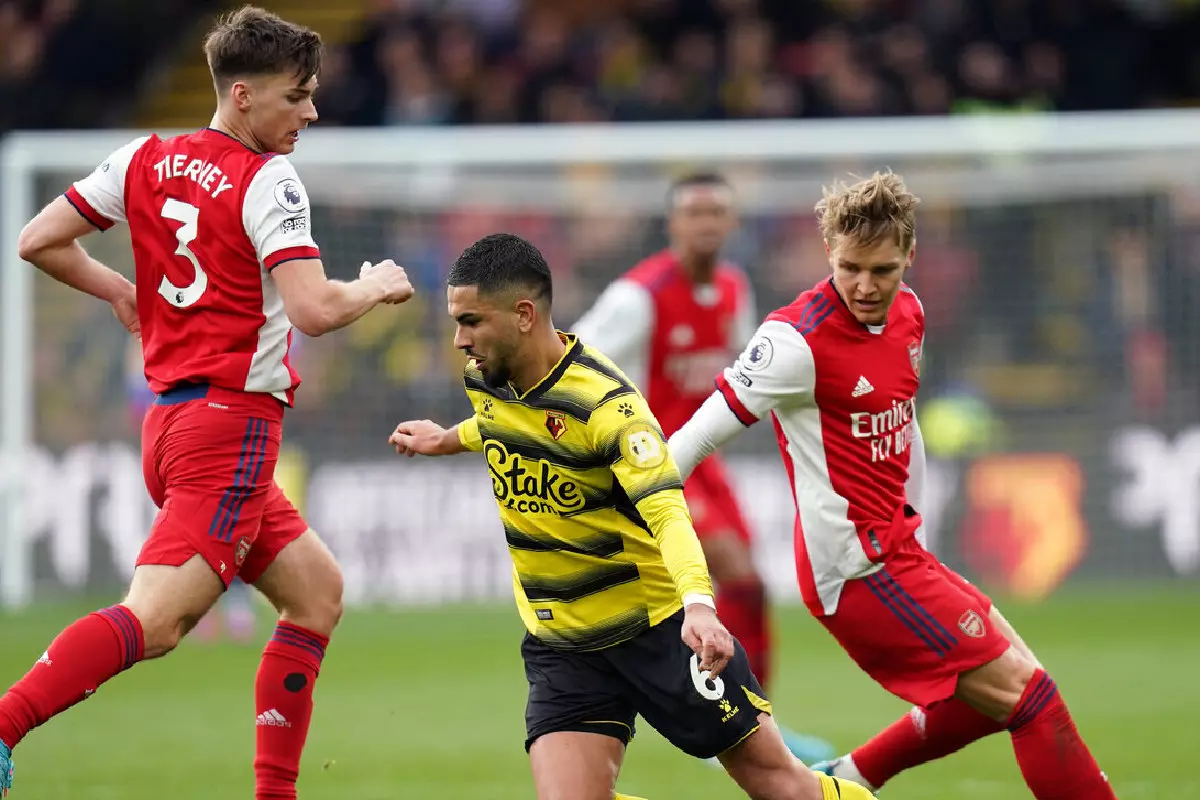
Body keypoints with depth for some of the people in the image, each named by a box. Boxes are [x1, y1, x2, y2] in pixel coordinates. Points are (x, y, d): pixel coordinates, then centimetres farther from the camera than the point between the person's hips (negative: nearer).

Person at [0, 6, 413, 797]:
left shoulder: (146, 160, 10)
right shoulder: (267, 183, -11)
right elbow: (314, 310, -20)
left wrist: (121, 291, 25)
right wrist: (378, 287, 0)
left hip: (172, 419, 9)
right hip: (232, 419, -9)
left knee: (318, 589, 19)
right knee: (154, 618, -19)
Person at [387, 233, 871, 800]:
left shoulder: (605, 405, -24)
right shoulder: (484, 380, -1)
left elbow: (667, 512, -36)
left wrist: (698, 604, -52)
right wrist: (449, 440, 36)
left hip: (659, 624, -6)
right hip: (560, 645, 6)